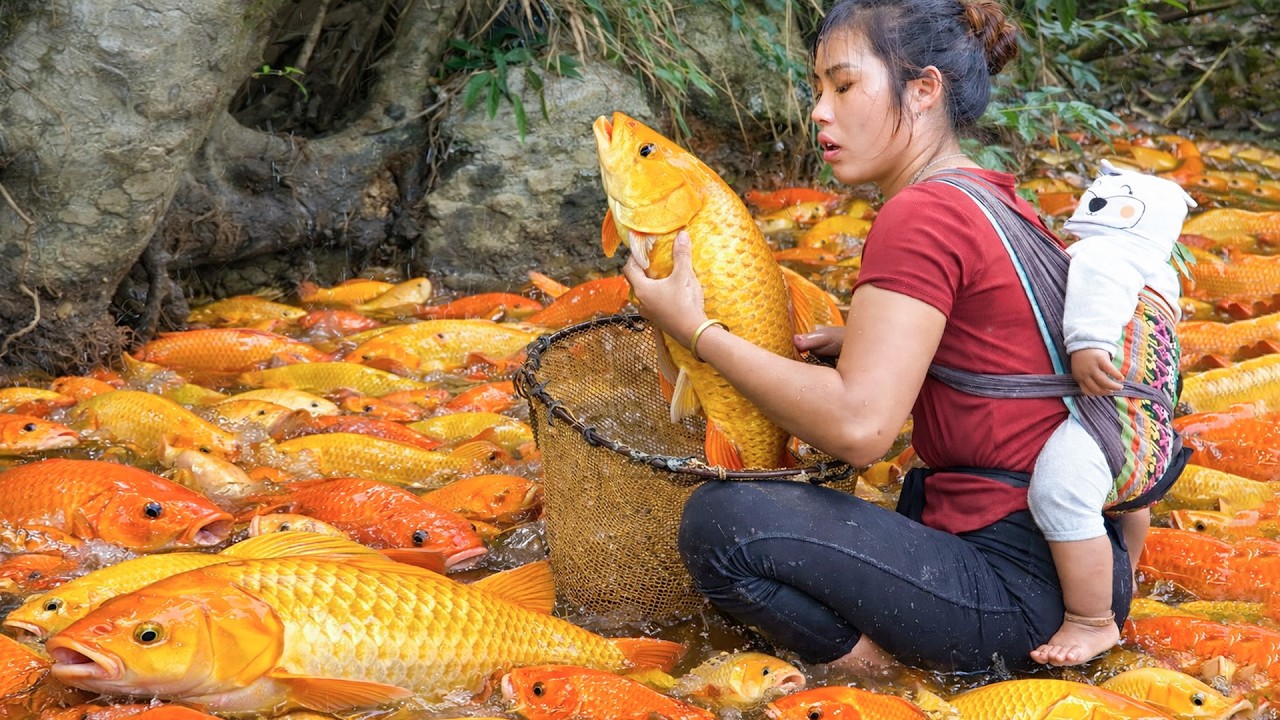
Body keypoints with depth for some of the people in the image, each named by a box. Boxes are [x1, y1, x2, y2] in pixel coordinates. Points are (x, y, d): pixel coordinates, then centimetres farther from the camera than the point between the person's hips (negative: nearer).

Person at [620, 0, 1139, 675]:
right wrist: (864, 339, 15)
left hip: (1020, 588, -10)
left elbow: (857, 425, -22)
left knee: (720, 519, -16)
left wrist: (696, 328, -13)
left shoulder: (922, 216, -15)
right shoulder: (995, 197, 14)